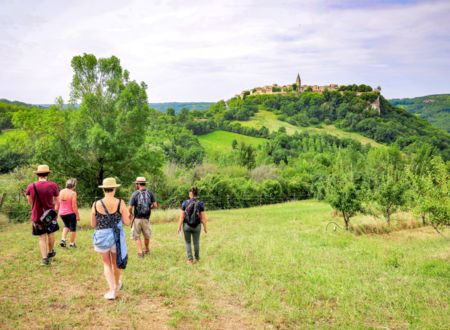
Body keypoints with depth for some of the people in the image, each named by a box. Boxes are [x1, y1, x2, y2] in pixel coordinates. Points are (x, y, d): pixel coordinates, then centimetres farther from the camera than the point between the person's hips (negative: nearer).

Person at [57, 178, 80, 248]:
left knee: (66, 226, 29)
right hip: (71, 213, -6)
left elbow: (58, 202, 8)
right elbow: (74, 206, -18)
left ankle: (63, 240, 15)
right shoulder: (73, 193, -17)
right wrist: (77, 215, -10)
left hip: (62, 213, 6)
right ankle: (72, 243, 22)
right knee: (72, 228, 12)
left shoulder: (61, 191, 1)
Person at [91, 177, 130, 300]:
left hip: (102, 237, 0)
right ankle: (117, 284, 45)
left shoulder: (96, 204, -8)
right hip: (117, 237, 1)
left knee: (107, 264, 15)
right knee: (116, 263, 23)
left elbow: (93, 224, 1)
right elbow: (127, 222, -7)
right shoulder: (120, 203, -11)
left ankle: (112, 291, 6)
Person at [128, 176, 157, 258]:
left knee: (137, 236, 12)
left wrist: (131, 214, 8)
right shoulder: (150, 193, -4)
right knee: (147, 236, 20)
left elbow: (130, 208, -12)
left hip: (137, 219, -2)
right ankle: (147, 250, 38)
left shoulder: (135, 194, -11)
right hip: (146, 219, 3)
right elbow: (155, 205, -6)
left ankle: (140, 252, 6)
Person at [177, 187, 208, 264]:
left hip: (186, 225, 0)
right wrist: (205, 227, 2)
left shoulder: (185, 203, -8)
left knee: (188, 242, 14)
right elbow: (203, 217, -8)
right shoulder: (200, 204, -9)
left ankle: (190, 259, 9)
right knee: (196, 242, 16)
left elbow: (182, 216, -7)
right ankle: (197, 258, 29)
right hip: (197, 226, 0)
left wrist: (179, 227, 0)